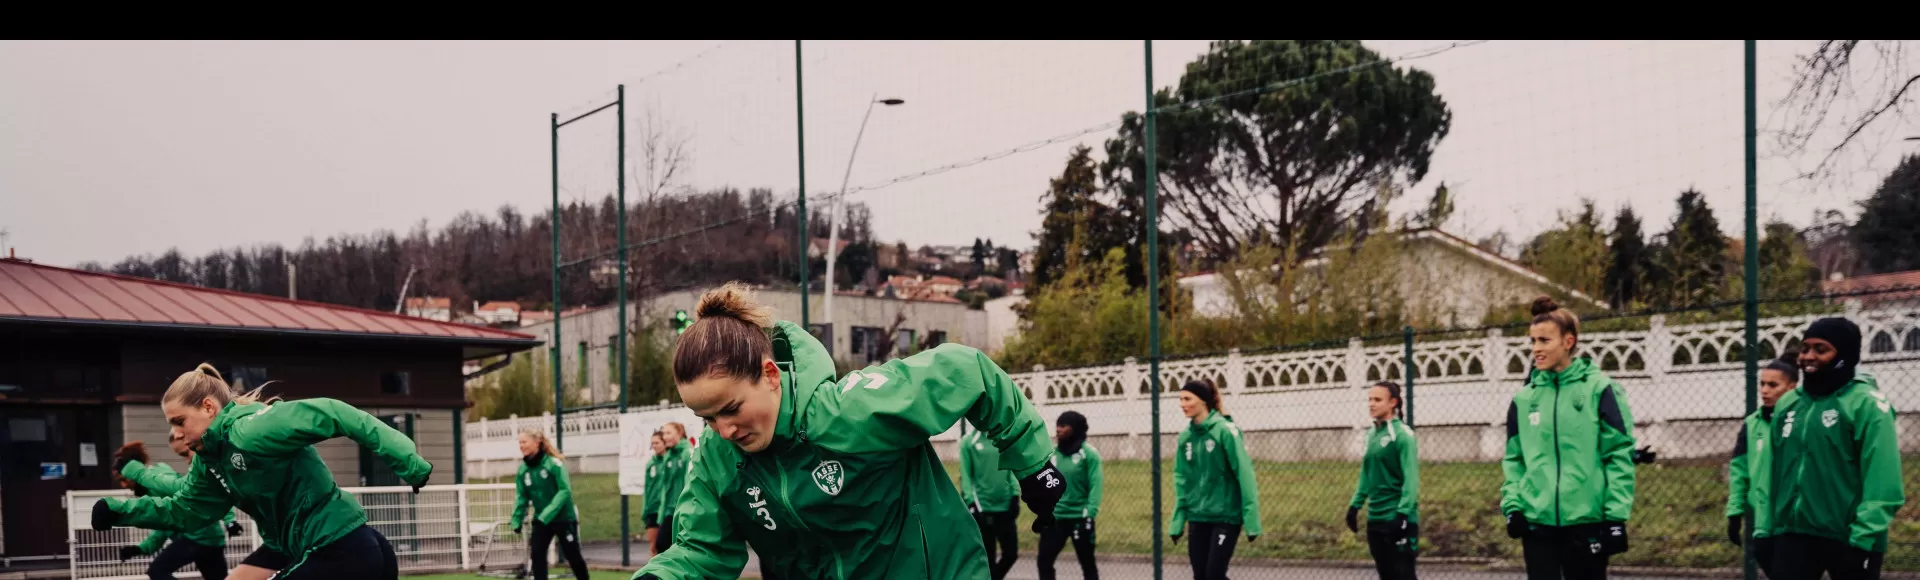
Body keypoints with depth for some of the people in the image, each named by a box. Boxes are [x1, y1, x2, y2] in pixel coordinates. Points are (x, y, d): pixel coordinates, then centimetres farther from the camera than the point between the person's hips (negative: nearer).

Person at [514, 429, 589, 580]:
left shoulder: (553, 463, -18)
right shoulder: (522, 470, -1)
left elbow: (565, 491, -22)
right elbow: (521, 497, 5)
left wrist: (547, 514, -28)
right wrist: (516, 520, -5)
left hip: (564, 518, -5)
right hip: (541, 519, 5)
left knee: (573, 556, 7)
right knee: (537, 555, -7)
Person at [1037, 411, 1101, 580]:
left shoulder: (1089, 453, -9)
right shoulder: (1053, 453, 8)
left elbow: (1095, 485, -13)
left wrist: (1090, 514, -20)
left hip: (1079, 518, -5)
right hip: (1054, 517, 5)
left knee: (1087, 563, 6)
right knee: (1044, 559, 2)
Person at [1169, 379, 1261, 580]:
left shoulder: (1225, 430, -12)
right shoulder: (1185, 437, 6)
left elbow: (1244, 474, -14)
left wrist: (1251, 519, -17)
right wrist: (1177, 521, 8)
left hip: (1226, 515, -6)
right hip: (1197, 517, 6)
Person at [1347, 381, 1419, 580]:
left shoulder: (1402, 434, -11)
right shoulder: (1371, 434, 11)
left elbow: (1411, 479, -17)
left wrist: (1403, 514, -23)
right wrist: (1355, 505, 16)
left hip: (1398, 518, -8)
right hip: (1375, 518, 8)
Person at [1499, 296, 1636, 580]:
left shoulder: (1599, 389, -4)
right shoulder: (1524, 398, 9)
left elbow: (1620, 455, -6)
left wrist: (1616, 515, -11)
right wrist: (1511, 504, 2)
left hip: (1587, 520, -3)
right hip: (1537, 521, 4)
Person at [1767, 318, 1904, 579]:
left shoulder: (1866, 403, -10)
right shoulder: (1787, 405, 10)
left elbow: (1882, 482, -16)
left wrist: (1864, 538, -20)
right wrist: (1769, 528, 13)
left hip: (1847, 538, -5)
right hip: (1793, 535, 5)